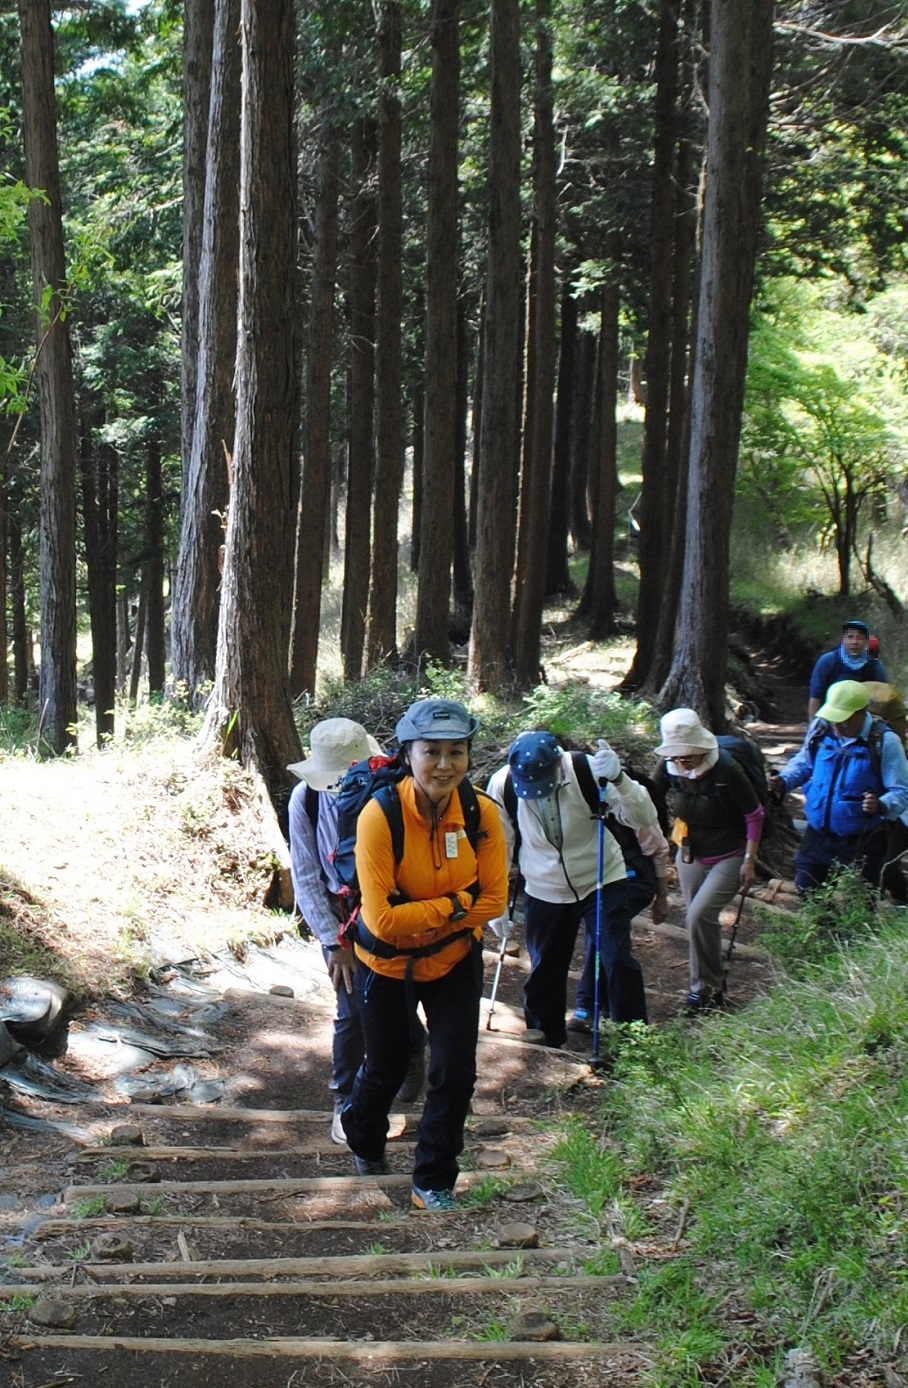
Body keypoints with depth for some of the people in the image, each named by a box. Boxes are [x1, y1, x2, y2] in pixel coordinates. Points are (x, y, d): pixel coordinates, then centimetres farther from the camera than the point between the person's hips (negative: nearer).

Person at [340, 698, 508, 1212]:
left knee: (455, 1071, -5)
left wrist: (421, 916, -22)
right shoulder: (380, 816, -31)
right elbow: (382, 920, -31)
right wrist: (455, 905, -26)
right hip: (387, 964, -2)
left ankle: (435, 1180, 17)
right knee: (385, 1068, 19)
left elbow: (494, 899, -13)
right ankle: (364, 1142, 51)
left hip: (455, 960, 2)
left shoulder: (481, 813, -20)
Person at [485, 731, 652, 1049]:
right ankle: (544, 1042, 29)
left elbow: (645, 818, -28)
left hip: (602, 881, -2)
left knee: (618, 961, -8)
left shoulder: (587, 771, -24)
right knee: (543, 972, 9)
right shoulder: (502, 785, -19)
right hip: (545, 892, 2)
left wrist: (618, 779, -45)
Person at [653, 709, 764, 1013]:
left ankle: (704, 989, -2)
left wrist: (749, 860, -14)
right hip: (690, 857, 5)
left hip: (729, 857, -5)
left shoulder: (726, 771, -23)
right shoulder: (669, 768, -11)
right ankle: (714, 982, 31)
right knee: (698, 920, 10)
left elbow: (754, 815, -13)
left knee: (700, 914, -18)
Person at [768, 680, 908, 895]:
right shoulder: (820, 728, -3)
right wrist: (783, 781, -4)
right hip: (817, 835, 4)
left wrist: (881, 806, -38)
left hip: (861, 844, -4)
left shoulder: (884, 742, -16)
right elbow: (803, 763, 16)